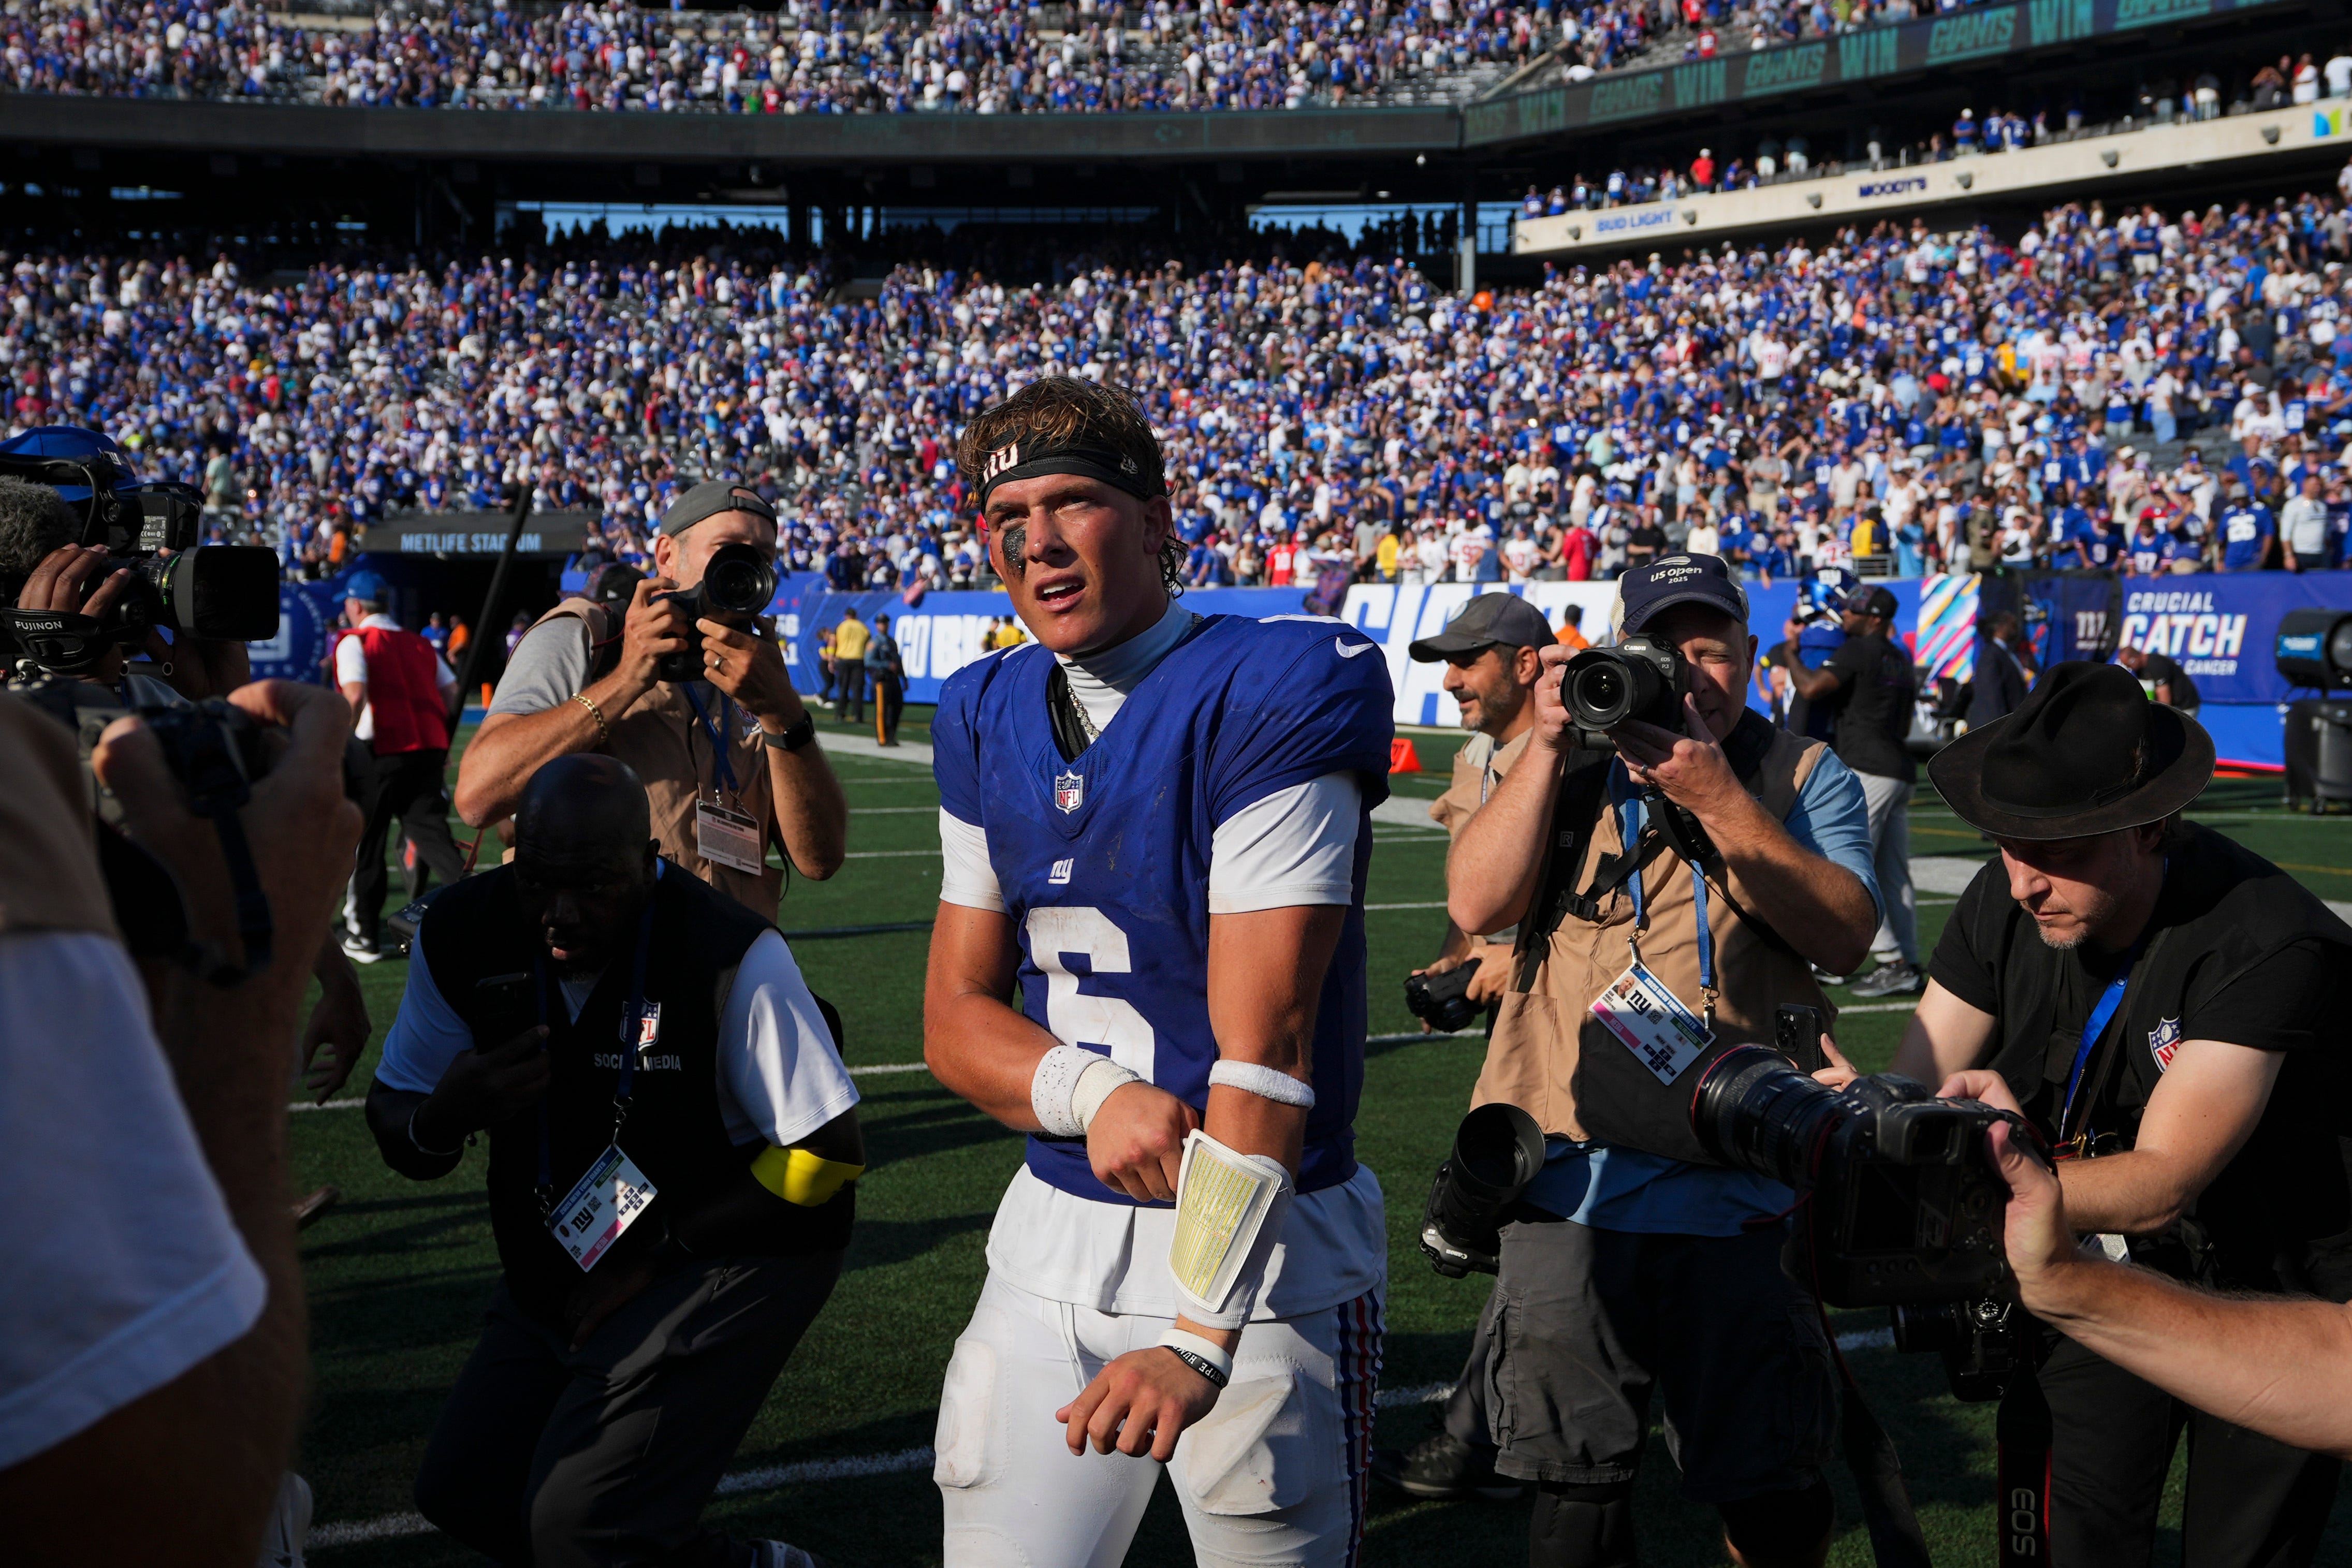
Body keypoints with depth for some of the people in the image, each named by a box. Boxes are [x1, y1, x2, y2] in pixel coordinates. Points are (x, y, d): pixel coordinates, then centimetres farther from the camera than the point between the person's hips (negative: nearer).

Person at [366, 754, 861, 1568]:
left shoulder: (728, 954, -25)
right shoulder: (463, 936, -10)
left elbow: (830, 1155, -19)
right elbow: (397, 1128, 0)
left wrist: (654, 1254, -17)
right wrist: (447, 1114, -25)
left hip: (732, 1252, -7)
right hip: (563, 1269, 7)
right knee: (464, 1491, 8)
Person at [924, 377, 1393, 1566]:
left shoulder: (1267, 699, -15)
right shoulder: (987, 722, 6)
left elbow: (1263, 1048, -21)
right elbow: (956, 1015, 8)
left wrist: (1196, 1337, -25)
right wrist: (1092, 1094, -14)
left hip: (1264, 1246, -5)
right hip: (1055, 1233, 5)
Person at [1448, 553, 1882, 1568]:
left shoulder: (1804, 776, 7)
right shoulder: (1569, 773, 11)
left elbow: (1844, 934, -9)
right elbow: (1477, 904, -4)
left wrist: (1718, 799, -16)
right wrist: (1550, 744, -9)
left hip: (1740, 1194, -1)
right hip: (1572, 1186, 1)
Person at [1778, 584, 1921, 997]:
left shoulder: (1858, 650, -7)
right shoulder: (1901, 659, 20)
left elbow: (1812, 689, -17)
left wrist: (1790, 656, 0)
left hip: (1868, 770, -9)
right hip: (1901, 772, 9)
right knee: (1894, 876, 10)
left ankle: (1892, 962, -11)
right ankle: (1908, 967, 9)